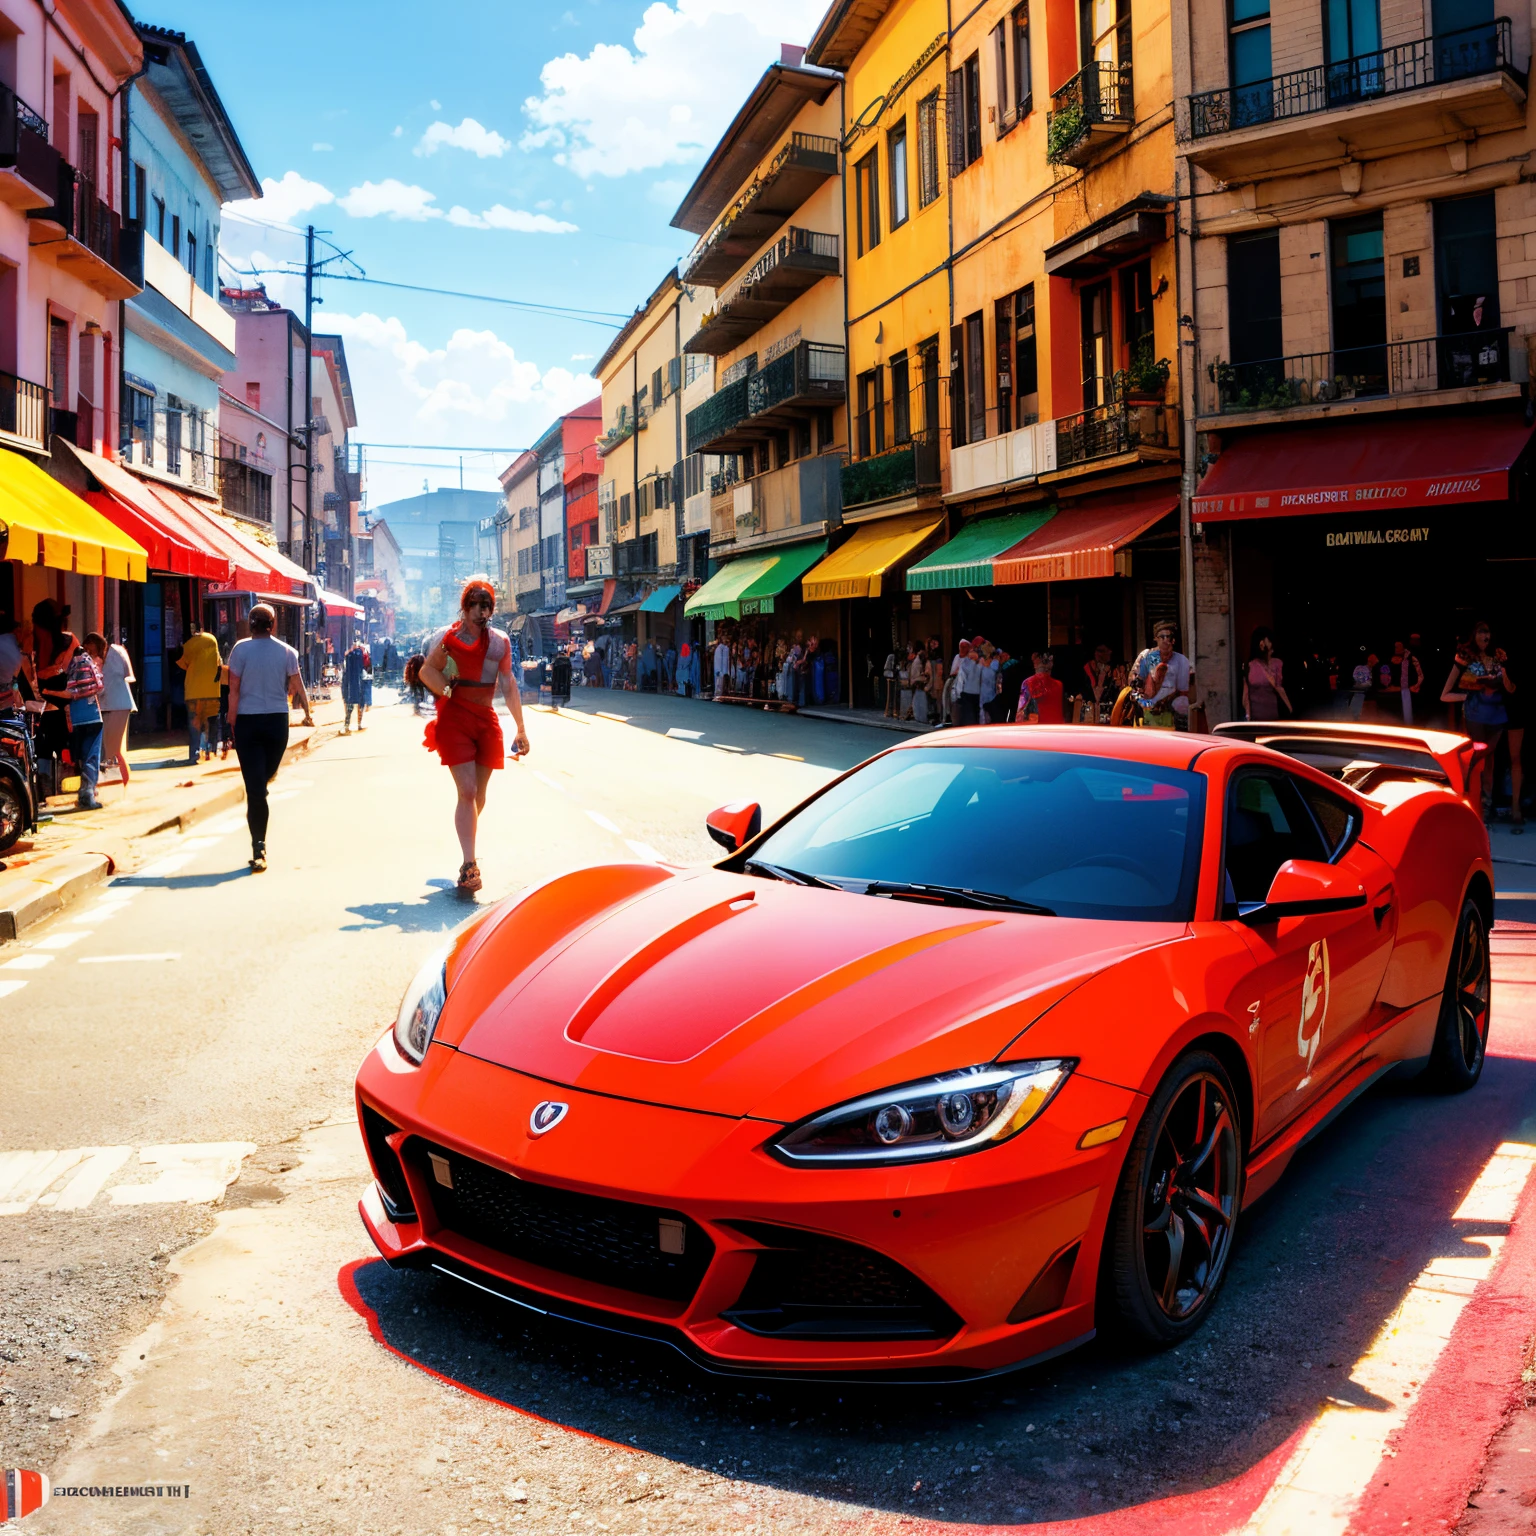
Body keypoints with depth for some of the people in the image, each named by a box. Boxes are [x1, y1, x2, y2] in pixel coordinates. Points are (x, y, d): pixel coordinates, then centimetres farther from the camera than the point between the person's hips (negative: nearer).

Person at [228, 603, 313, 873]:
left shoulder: (241, 649, -4)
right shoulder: (286, 651, 1)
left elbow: (234, 689, -5)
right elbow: (298, 687, 4)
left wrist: (232, 721, 1)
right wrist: (307, 713, 19)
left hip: (247, 721, -2)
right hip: (277, 720, 2)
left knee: (254, 785, -4)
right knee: (266, 776, 18)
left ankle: (259, 849, -11)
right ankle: (259, 845, 21)